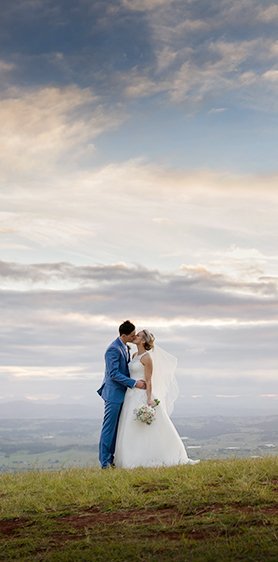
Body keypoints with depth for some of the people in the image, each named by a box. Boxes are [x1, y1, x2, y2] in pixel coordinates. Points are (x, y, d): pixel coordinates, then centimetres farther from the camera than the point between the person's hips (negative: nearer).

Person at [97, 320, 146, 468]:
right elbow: (114, 374, -21)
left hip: (121, 394, 10)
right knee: (109, 428, -3)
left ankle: (111, 460, 19)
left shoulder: (125, 348, 12)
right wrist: (134, 383, -21)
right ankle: (105, 462, 3)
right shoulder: (113, 349, -18)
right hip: (113, 394, -9)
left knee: (116, 428, 13)